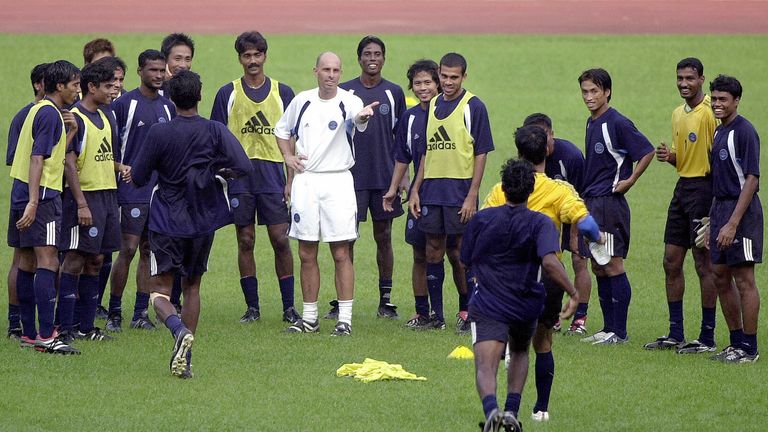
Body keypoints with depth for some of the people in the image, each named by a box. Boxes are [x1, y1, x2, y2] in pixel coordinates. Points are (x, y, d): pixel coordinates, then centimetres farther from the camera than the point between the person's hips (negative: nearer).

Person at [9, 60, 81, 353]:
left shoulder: (41, 110, 18)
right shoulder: (50, 113, -12)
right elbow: (37, 159, -19)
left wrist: (71, 131, 13)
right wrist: (33, 202, -24)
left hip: (24, 194, 10)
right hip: (42, 195, -10)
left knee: (27, 262, 11)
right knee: (47, 261, -14)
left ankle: (28, 333, 15)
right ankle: (46, 335, -20)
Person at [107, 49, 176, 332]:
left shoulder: (167, 107, 12)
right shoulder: (124, 104, -6)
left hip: (161, 191, 5)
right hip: (132, 190, -5)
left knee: (149, 251, 7)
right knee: (128, 250, -7)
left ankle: (141, 313, 11)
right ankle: (114, 313, 1)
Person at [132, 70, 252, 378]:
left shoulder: (159, 133, -10)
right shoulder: (215, 131, -6)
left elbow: (139, 178, -5)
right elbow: (243, 167, -16)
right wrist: (219, 172, 4)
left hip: (166, 222, -3)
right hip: (203, 222, 3)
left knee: (160, 289, 1)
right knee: (192, 287, 16)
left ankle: (179, 330, -30)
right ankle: (184, 360, 12)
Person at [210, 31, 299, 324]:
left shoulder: (282, 93, 7)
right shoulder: (228, 94, 6)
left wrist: (292, 180, 1)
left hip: (273, 173, 0)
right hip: (240, 176, 0)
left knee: (280, 240, -4)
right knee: (245, 241, 3)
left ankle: (289, 307, 2)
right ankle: (252, 306, 10)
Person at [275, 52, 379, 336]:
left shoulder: (348, 101, -6)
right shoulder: (302, 100, 7)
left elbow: (357, 115, -30)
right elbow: (282, 130, 23)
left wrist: (362, 116, -54)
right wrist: (288, 156, 6)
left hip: (337, 181, -4)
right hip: (305, 181, 4)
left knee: (341, 253, -4)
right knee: (306, 254, 7)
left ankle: (344, 319, -1)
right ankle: (309, 318, 16)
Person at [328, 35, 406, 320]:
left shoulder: (394, 93, 6)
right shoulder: (344, 92, 3)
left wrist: (403, 175, 4)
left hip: (385, 177, 1)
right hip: (351, 176, -1)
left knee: (383, 237, 6)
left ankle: (386, 300, 11)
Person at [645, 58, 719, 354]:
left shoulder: (711, 112, -12)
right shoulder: (678, 114, 15)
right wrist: (668, 156, 3)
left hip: (704, 187, -9)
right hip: (683, 186, 9)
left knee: (704, 263, -4)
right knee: (671, 262, 9)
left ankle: (707, 338, 1)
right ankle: (675, 334, 17)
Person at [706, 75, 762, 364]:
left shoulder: (744, 131, -13)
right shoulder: (719, 132, 14)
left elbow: (751, 179, -18)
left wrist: (732, 223, -23)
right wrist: (713, 220, 18)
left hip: (741, 210, -9)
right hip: (720, 208, 9)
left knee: (744, 280, -4)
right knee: (721, 277, 12)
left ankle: (749, 348, 1)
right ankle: (737, 342, 20)